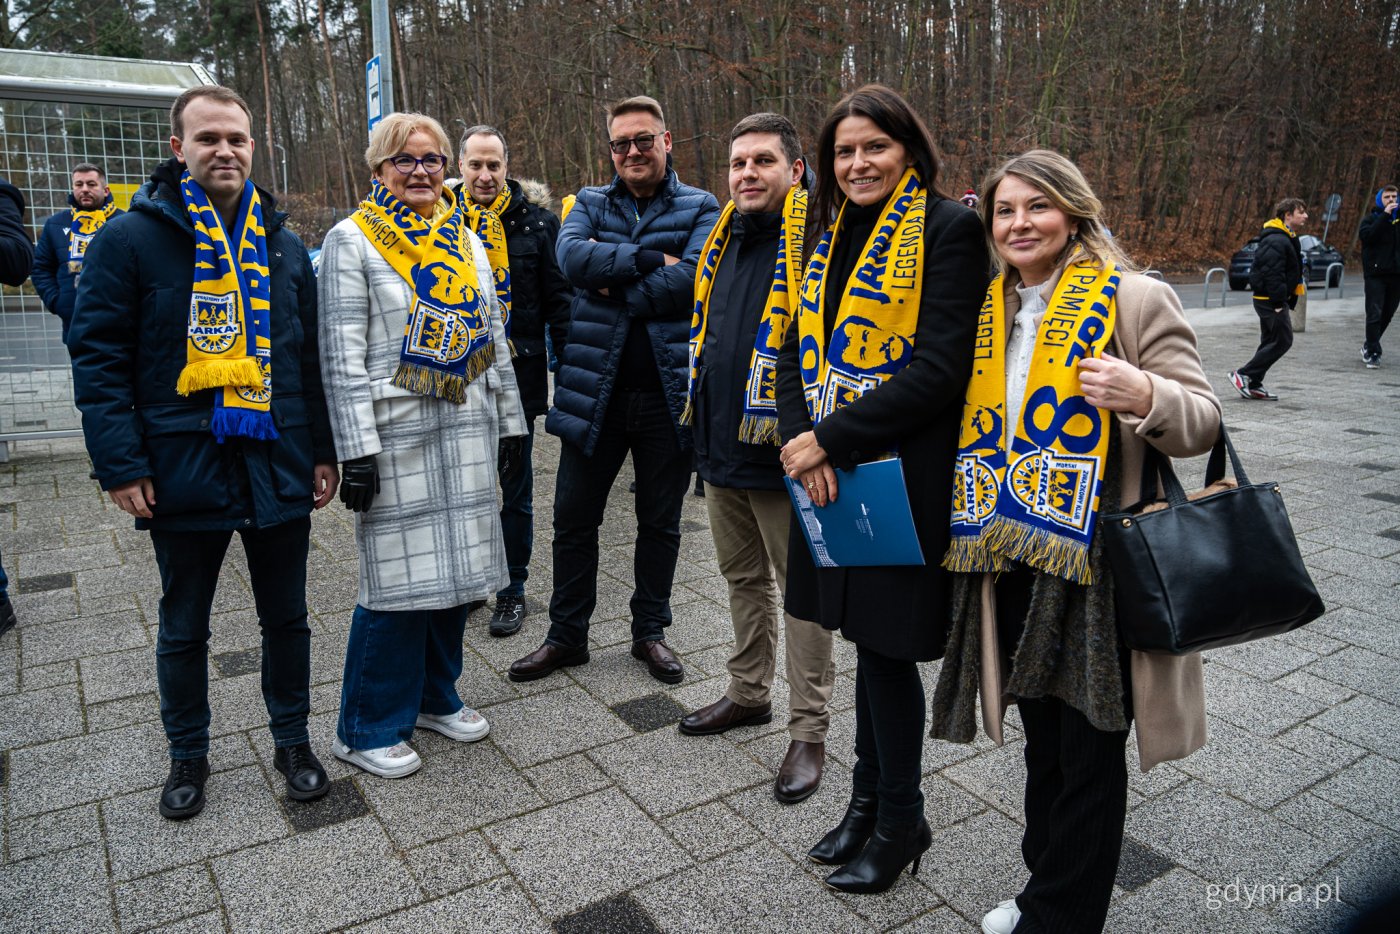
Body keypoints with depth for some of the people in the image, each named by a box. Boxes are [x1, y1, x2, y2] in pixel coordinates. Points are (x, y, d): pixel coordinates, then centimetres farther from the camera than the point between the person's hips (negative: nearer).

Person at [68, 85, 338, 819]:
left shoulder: (283, 246, 8)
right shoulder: (131, 239, -4)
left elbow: (311, 357, 10)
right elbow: (97, 354, -6)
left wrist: (323, 452, 5)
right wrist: (121, 463, -13)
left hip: (279, 469, 3)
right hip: (182, 470, -2)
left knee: (286, 618, 13)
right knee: (183, 628, 14)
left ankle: (292, 740, 32)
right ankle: (188, 755, 34)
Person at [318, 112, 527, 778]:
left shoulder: (466, 239, 14)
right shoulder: (352, 239, -2)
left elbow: (493, 337, 16)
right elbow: (342, 353, -9)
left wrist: (509, 421, 13)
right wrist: (357, 449, -14)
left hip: (467, 429, 6)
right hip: (397, 434, -5)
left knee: (455, 567, 11)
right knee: (399, 575, -3)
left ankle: (435, 696, 30)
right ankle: (369, 729, 14)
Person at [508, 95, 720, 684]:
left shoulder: (701, 209, 3)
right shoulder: (589, 204, 10)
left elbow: (691, 280, -15)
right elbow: (571, 255, -12)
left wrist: (612, 282, -11)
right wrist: (649, 259, -17)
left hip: (669, 389, -1)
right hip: (594, 387, 2)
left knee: (660, 521, 11)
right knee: (573, 517, 8)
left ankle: (650, 631, 29)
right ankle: (567, 635, 25)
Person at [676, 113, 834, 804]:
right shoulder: (723, 240, 12)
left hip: (782, 457, -8)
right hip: (722, 448, 8)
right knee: (744, 578, 20)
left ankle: (809, 732, 17)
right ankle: (749, 693, 38)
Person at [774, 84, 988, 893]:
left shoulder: (949, 229, -8)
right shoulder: (830, 234, 14)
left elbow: (940, 364, -18)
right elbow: (802, 346, 10)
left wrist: (832, 438, -18)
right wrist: (804, 441, -8)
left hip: (902, 477, -6)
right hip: (832, 475, 7)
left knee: (887, 648, 3)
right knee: (868, 638, 17)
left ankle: (900, 823, 25)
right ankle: (869, 800, 35)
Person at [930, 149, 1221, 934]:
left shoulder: (1134, 298, -6)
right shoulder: (989, 311, 11)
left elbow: (1203, 421, -8)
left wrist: (1146, 395, -28)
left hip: (1094, 568, -5)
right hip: (1011, 568, 6)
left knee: (1087, 749, 7)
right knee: (1043, 739, 19)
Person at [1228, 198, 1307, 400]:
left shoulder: (1287, 239, 18)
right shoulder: (1277, 241, -17)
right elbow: (1273, 274, -23)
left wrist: (1288, 303, 19)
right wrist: (1279, 304, -22)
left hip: (1271, 300, 11)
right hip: (1270, 300, -11)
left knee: (1271, 342, 12)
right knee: (1282, 340, -9)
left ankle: (1253, 384, 15)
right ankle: (1242, 375, -6)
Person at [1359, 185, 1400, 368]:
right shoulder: (1371, 218, 3)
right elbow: (1367, 236, -18)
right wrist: (1385, 215, -19)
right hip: (1375, 274, -4)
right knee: (1375, 315, -9)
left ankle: (1369, 347, 24)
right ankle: (1373, 353, -4)